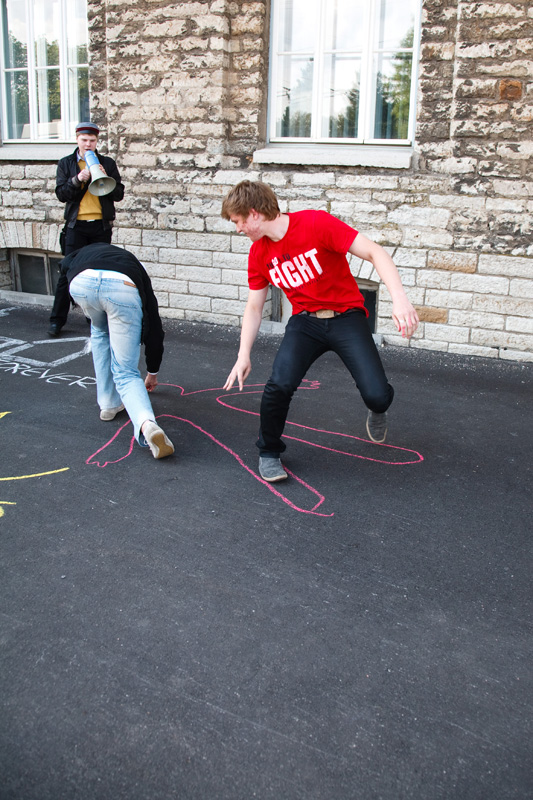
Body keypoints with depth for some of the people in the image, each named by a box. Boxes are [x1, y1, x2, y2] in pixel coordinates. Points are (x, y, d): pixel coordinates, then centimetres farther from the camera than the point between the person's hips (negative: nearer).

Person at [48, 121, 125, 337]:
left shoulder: (107, 163, 9)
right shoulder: (66, 164, 8)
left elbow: (119, 194, 3)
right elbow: (61, 194, -2)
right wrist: (78, 179, -17)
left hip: (101, 226, 1)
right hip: (76, 226, -1)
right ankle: (57, 319, 3)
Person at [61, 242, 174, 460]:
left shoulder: (89, 250, 45)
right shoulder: (138, 270, 39)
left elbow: (65, 265, 25)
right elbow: (154, 328, 40)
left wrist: (84, 303, 39)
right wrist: (152, 372, 53)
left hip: (81, 283, 1)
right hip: (123, 288, -1)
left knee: (100, 332, 34)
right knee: (125, 372, 8)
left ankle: (108, 403, 32)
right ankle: (147, 424, -18)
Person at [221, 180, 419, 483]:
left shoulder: (317, 224, -18)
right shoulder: (259, 254, 0)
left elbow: (375, 252, -20)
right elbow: (254, 307, 10)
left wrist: (399, 297, -33)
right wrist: (244, 355, 2)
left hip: (347, 316, -3)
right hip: (305, 321, 3)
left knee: (377, 396, -18)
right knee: (279, 385, -22)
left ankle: (377, 410, 23)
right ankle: (269, 452, 5)